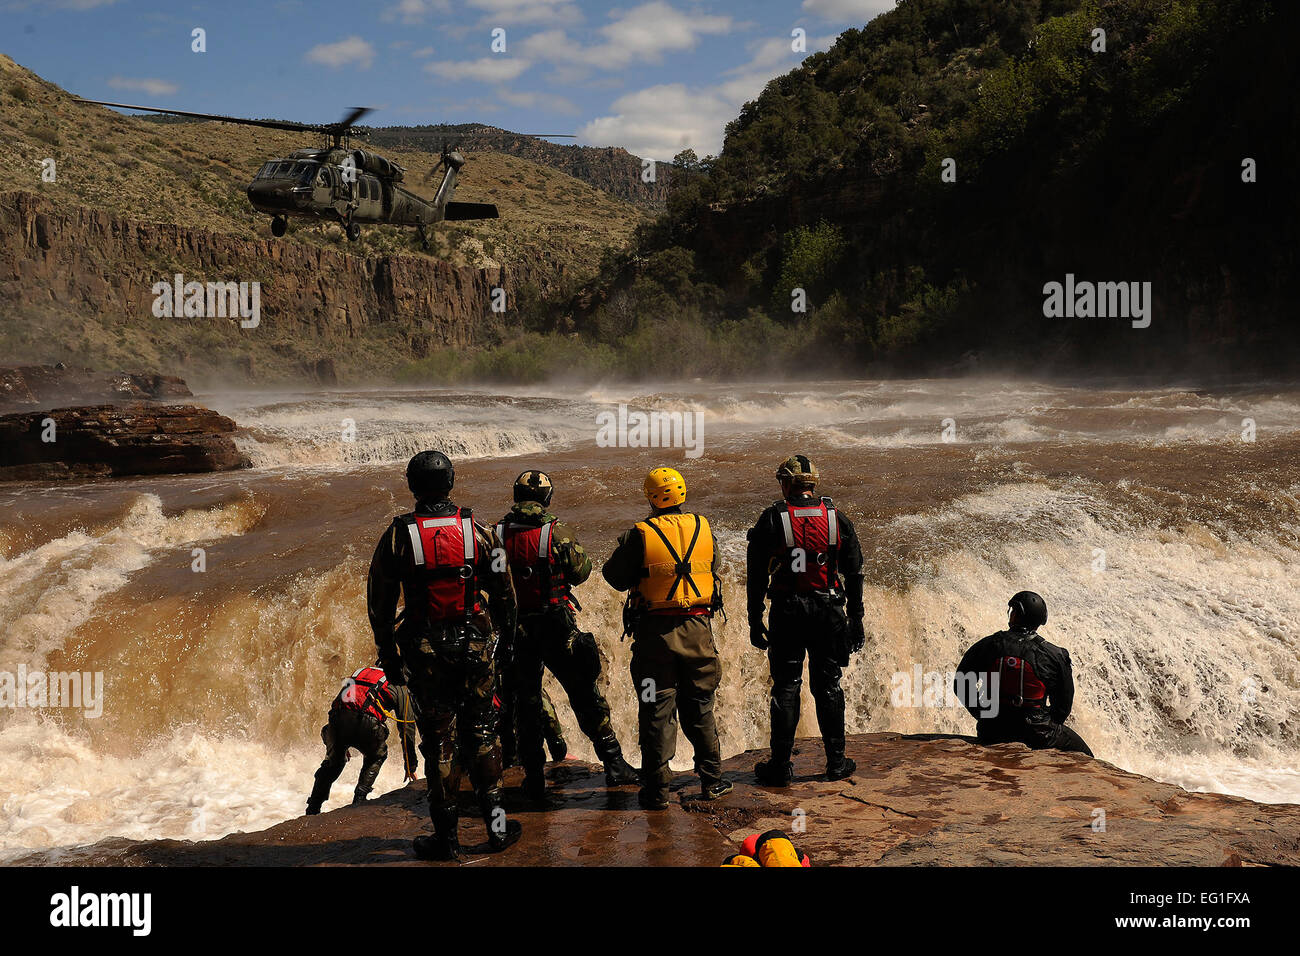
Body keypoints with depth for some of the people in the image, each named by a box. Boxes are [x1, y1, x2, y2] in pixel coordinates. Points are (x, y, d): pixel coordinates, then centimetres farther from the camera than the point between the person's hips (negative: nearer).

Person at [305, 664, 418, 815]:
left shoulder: (364, 672, 38)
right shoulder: (401, 688, 23)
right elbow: (407, 728, 21)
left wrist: (343, 746, 47)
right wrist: (410, 766, 28)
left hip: (337, 717, 4)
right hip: (364, 722, -4)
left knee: (332, 761, 27)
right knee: (376, 756, 27)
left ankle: (313, 809, 24)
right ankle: (359, 798, 14)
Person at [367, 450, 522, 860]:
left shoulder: (398, 535, -7)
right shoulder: (477, 530, -3)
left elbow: (380, 600, -1)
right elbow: (504, 591, 4)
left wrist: (387, 650, 10)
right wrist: (504, 632, 18)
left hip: (424, 649, -1)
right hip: (476, 645, 1)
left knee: (439, 740, 6)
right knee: (481, 732, 14)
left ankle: (447, 836, 11)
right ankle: (495, 822, 13)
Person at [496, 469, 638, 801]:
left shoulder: (497, 535, -4)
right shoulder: (558, 534, -11)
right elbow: (580, 572, -2)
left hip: (516, 629, 2)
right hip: (557, 627, -2)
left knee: (526, 703, 13)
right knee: (586, 697, 7)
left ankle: (534, 777, 15)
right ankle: (613, 764, 10)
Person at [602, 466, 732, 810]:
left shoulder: (640, 535, -11)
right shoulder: (703, 527, 1)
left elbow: (615, 576, -3)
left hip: (655, 630, -3)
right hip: (697, 628, 3)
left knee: (657, 711, 4)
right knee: (700, 708, 16)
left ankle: (656, 790, 6)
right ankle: (712, 780, 22)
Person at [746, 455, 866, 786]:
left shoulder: (771, 521, -5)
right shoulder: (837, 519, 3)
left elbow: (756, 576, -4)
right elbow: (854, 574, 6)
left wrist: (755, 621, 4)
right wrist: (856, 619, 13)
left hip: (787, 612, -2)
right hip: (829, 611, 2)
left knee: (786, 687, 4)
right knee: (828, 686, 11)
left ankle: (780, 765, 6)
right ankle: (836, 761, 15)